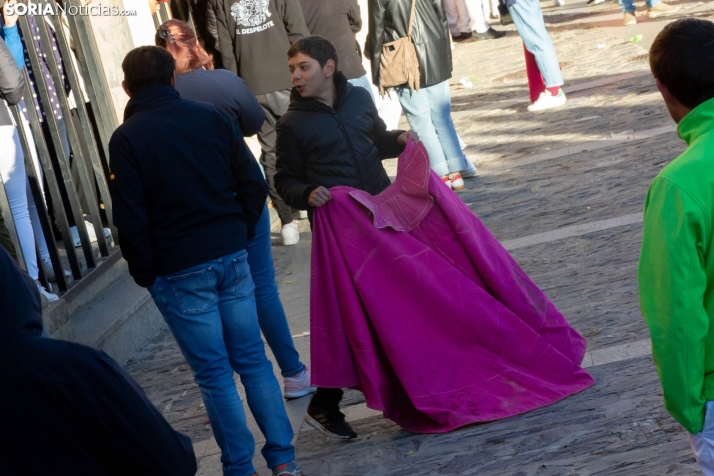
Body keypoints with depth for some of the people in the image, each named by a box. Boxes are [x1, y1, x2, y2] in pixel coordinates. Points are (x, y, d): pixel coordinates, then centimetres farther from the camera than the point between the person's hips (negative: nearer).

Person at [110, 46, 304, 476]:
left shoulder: (126, 138, -7)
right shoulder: (212, 117, 3)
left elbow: (131, 218, -9)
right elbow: (254, 184, 2)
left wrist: (144, 272, 3)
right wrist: (240, 235, 12)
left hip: (178, 271, -3)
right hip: (232, 257, 4)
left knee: (214, 373, 4)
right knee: (253, 360, 11)